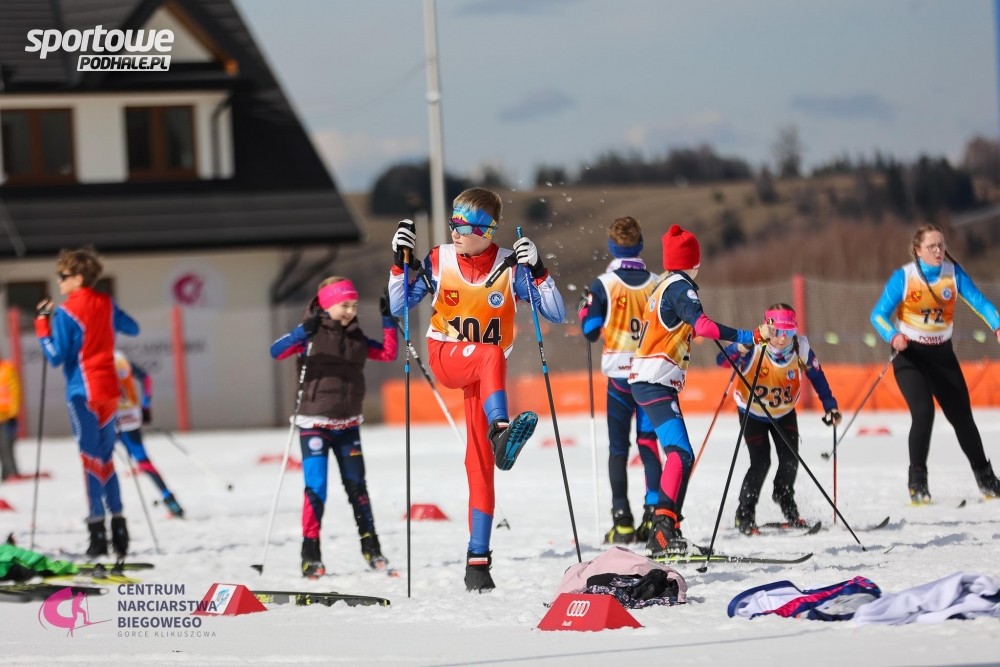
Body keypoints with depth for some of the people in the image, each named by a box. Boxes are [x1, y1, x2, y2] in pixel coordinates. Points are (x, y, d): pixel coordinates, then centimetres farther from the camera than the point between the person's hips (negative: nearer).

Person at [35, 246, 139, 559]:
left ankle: (98, 531, -9)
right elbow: (133, 329, 22)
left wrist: (42, 324, -7)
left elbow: (56, 357, -12)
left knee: (91, 457, -5)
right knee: (105, 457, 13)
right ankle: (118, 529, 10)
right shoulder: (106, 304, 7)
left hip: (83, 391, -6)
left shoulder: (66, 313, -11)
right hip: (109, 389, 6)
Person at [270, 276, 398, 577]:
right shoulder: (312, 333, -8)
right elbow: (276, 352, -21)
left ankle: (370, 548, 20)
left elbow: (388, 353, 10)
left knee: (356, 486, 11)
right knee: (316, 488, -9)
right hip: (315, 424, -5)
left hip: (348, 424, 5)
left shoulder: (357, 338, 8)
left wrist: (388, 322, -1)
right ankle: (311, 555, -4)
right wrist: (301, 333, -38)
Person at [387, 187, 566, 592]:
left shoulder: (510, 267, -6)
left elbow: (556, 314, -8)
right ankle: (500, 431, -64)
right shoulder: (439, 261, -2)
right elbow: (399, 308, 6)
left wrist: (536, 270, -20)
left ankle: (478, 560, -4)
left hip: (485, 371, 1)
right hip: (445, 357, -1)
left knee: (480, 461, -6)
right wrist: (400, 263, -6)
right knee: (491, 355, -37)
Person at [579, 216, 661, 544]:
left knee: (618, 447, 2)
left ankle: (622, 521, -3)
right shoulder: (656, 284, 1)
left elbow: (591, 331, -4)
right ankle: (654, 512, -3)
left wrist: (585, 312, 15)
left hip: (619, 373, -2)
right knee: (648, 443, 8)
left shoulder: (604, 285, -7)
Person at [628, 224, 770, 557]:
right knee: (680, 453, -21)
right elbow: (703, 325, -28)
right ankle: (664, 527, -34)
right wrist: (751, 337, -32)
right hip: (656, 382, -10)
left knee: (678, 453, 13)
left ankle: (662, 534, 14)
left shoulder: (662, 286, 17)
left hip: (645, 380, 10)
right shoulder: (680, 287, -11)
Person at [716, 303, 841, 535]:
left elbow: (817, 377, -9)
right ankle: (745, 514, 8)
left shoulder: (801, 348, -23)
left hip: (784, 412, 3)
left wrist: (830, 407, -11)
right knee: (761, 462, -14)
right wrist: (739, 348, -63)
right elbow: (722, 361, -43)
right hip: (753, 412, -3)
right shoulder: (755, 349, -32)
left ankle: (785, 497, 30)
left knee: (790, 459, -4)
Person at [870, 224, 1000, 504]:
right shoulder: (903, 277, -13)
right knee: (923, 412, -21)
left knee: (961, 415, 8)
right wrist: (893, 336, -34)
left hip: (942, 354, 3)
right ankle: (917, 481, -10)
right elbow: (879, 314, -14)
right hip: (910, 355, -3)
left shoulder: (954, 273, -6)